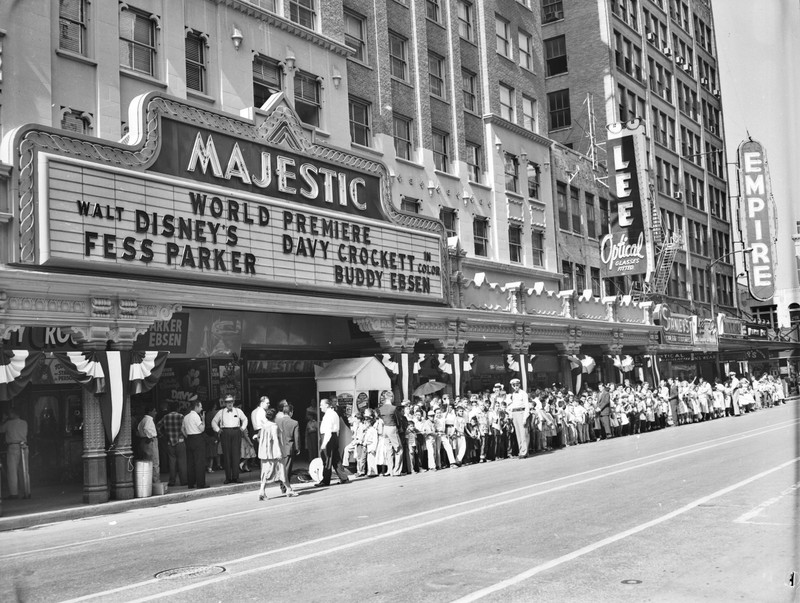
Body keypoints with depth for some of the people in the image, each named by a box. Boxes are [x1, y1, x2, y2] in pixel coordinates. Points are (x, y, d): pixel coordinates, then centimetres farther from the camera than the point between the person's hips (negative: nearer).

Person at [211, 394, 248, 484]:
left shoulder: (238, 411, 12)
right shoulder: (221, 412, 10)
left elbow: (245, 419, 24)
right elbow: (214, 422, 18)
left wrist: (243, 428, 11)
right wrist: (217, 430, 5)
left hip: (236, 433, 0)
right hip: (225, 433, 0)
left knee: (236, 455, -5)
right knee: (226, 455, -3)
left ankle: (235, 477, -2)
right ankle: (228, 477, 1)